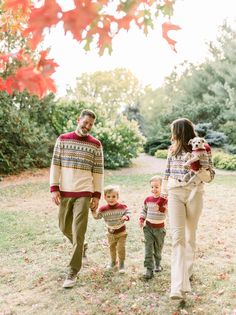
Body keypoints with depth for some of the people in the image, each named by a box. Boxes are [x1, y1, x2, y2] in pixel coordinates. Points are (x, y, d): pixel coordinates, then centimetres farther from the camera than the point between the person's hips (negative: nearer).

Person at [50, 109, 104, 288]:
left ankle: (73, 272, 7)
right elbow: (55, 165, 3)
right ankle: (80, 248, 46)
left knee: (78, 233, -4)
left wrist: (97, 195, -2)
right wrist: (54, 188, -4)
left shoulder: (96, 144, 0)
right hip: (64, 192, 3)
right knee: (64, 227, 16)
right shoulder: (63, 139, 4)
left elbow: (98, 171, 1)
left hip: (84, 193, -3)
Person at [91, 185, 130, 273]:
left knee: (121, 248, -4)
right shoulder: (103, 209, -12)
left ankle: (121, 263, 17)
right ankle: (113, 261, 42)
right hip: (111, 233, 3)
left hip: (121, 232, -3)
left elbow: (127, 213, -11)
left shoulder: (122, 207, -16)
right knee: (112, 248, 19)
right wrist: (93, 210, -25)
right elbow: (97, 217, -9)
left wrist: (126, 217, -32)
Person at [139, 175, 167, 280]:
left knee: (158, 248, 16)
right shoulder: (148, 199, -1)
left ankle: (157, 264, 39)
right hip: (148, 227, 1)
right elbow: (144, 210, 12)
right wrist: (141, 219, -1)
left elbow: (166, 211, -21)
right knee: (148, 249, -5)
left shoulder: (164, 199, -11)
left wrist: (161, 208, -39)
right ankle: (149, 269, -3)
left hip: (159, 228, -1)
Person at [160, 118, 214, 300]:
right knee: (177, 237, -10)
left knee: (190, 236, 12)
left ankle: (187, 272, 33)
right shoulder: (173, 149, 7)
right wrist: (164, 193, 23)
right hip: (175, 194, 1)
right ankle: (179, 286, -15)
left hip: (194, 194, -1)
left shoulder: (203, 149, -2)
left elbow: (211, 176, -2)